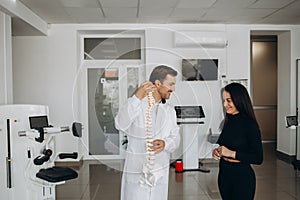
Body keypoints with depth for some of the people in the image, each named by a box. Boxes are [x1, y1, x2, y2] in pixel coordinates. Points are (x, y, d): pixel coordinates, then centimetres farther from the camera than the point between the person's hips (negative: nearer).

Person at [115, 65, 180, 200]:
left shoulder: (170, 111, 10)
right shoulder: (137, 105, -7)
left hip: (160, 175, 5)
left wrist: (165, 143, -17)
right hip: (136, 174, -4)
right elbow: (120, 125, -25)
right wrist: (137, 97, -35)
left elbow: (175, 138, 6)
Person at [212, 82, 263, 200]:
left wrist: (232, 153, -20)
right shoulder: (228, 121, 5)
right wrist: (216, 151, -3)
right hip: (224, 174, 7)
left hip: (242, 178, -6)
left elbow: (258, 158, -16)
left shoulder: (250, 124, -14)